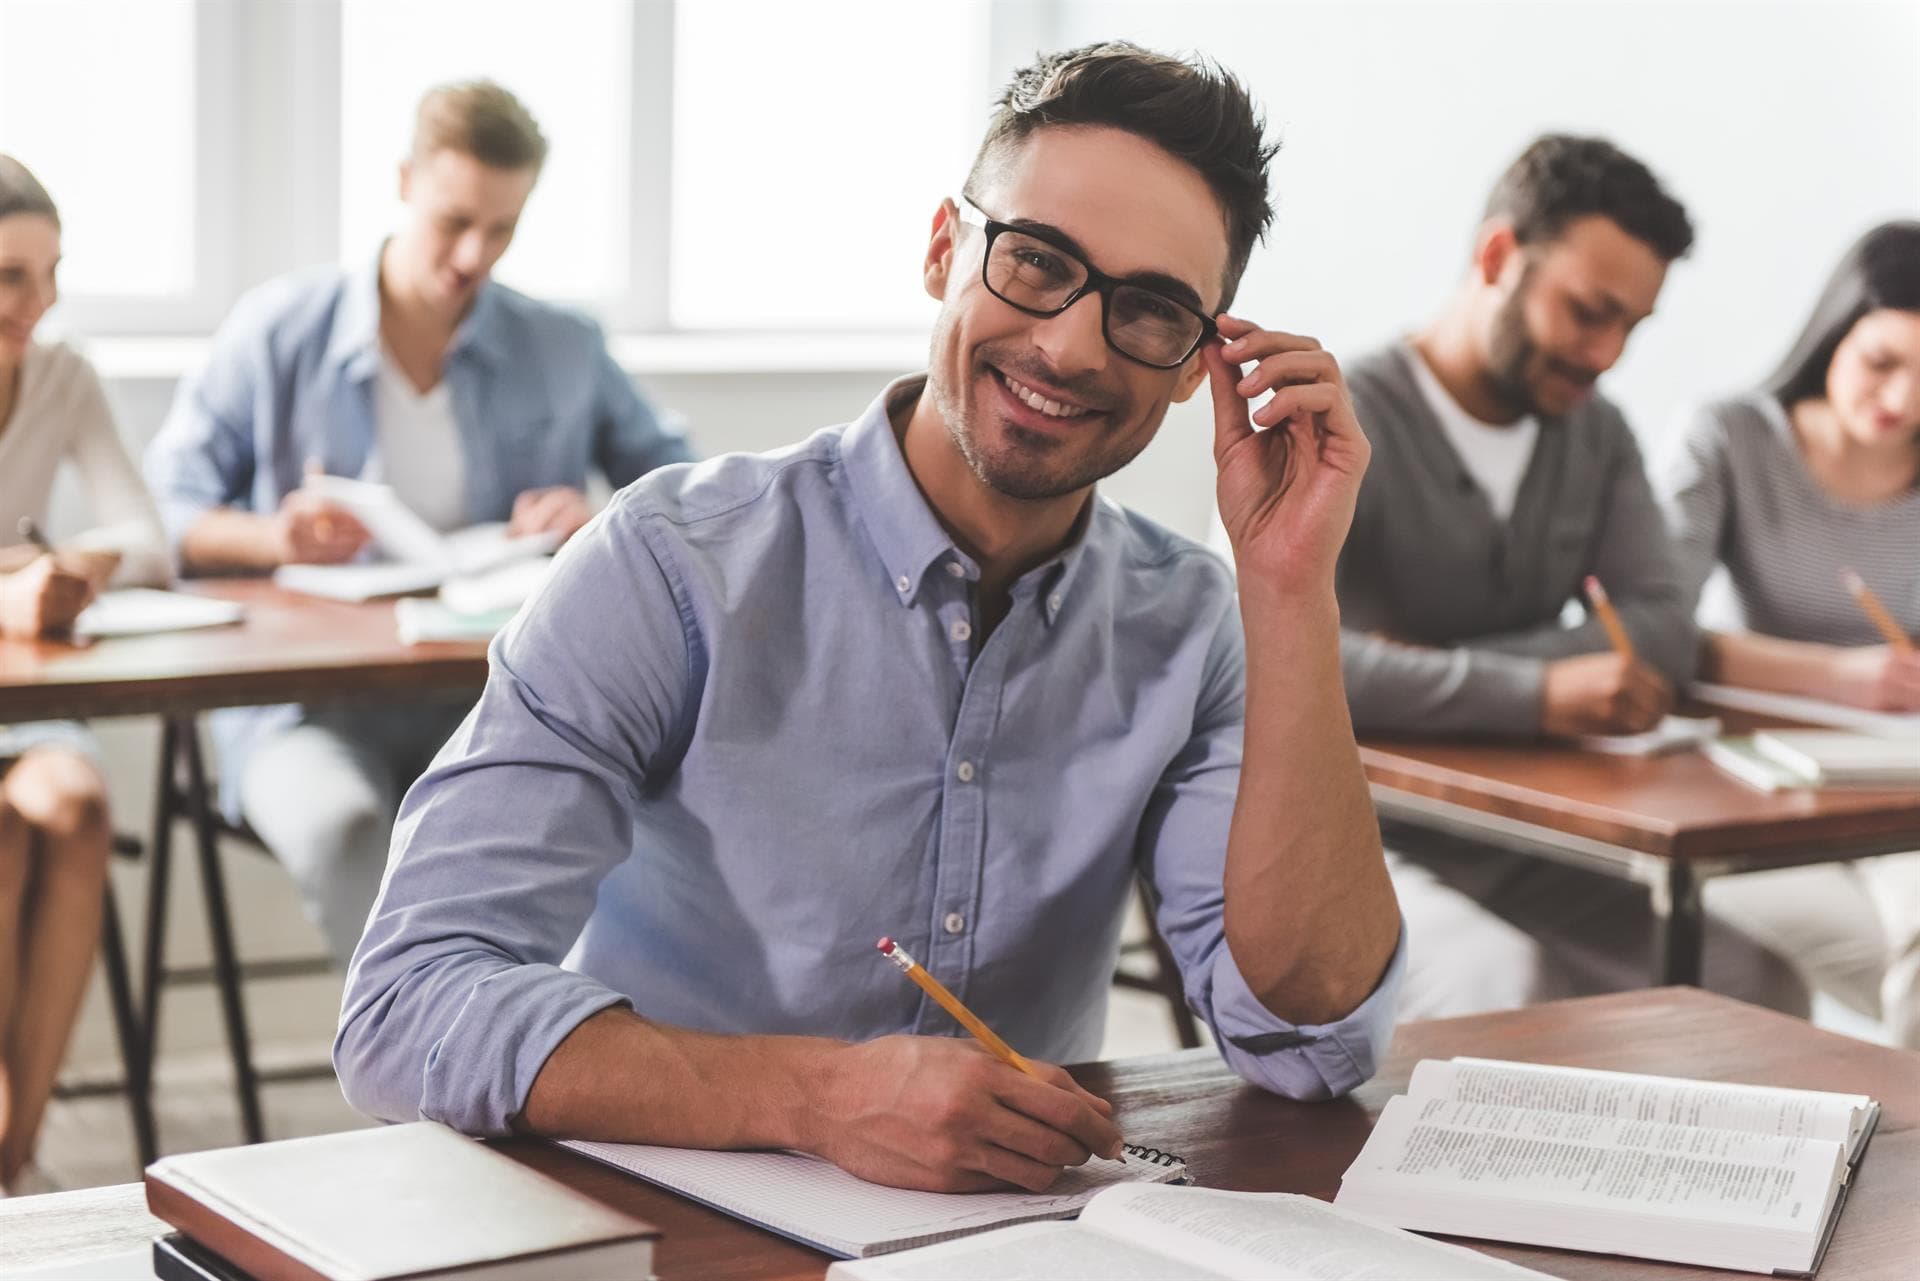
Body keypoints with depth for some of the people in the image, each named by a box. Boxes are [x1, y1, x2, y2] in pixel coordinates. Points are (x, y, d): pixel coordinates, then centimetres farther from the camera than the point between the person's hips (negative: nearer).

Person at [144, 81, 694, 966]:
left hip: (493, 697, 1)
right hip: (307, 699, -1)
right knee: (343, 826, -38)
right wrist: (271, 538, -12)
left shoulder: (564, 353, 14)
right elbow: (164, 517, 9)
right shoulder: (280, 329, 9)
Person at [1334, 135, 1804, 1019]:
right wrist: (1535, 694, -33)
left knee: (1758, 990, -16)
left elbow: (1664, 635, 0)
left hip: (1515, 850, 7)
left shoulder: (1597, 436, 13)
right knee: (1516, 995, -35)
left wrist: (1432, 668, -14)